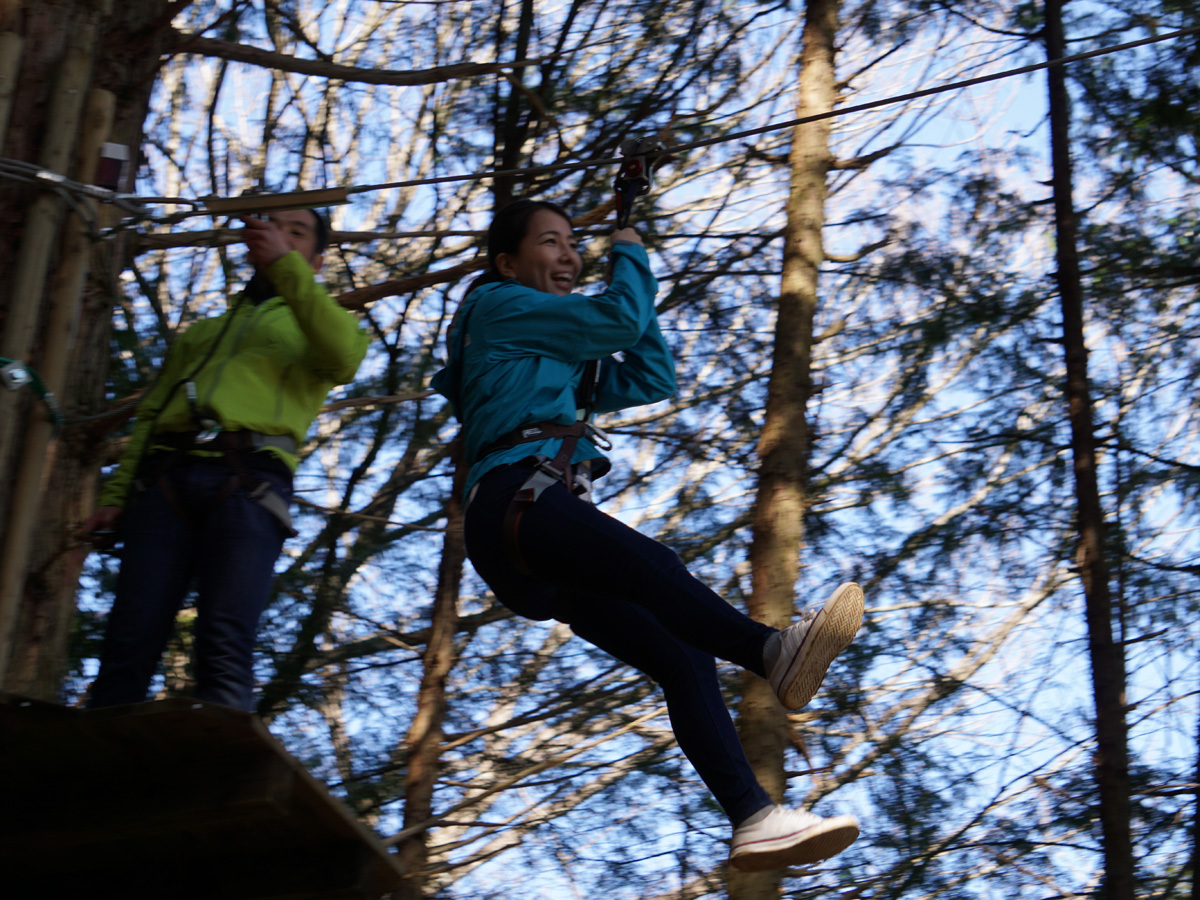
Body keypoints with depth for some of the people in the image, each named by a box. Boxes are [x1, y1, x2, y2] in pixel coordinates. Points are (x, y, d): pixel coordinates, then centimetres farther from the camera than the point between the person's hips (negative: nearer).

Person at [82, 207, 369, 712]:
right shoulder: (202, 333, 37)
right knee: (129, 641, -13)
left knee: (225, 647, -21)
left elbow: (344, 359, -1)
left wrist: (286, 267, -8)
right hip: (166, 479, 3)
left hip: (247, 480, -3)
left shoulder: (316, 323, 26)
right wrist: (115, 495, 9)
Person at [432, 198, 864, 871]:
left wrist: (633, 287, 29)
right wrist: (630, 256, 21)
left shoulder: (562, 361, 36)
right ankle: (776, 650, -62)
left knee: (684, 656, -11)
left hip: (547, 571, 9)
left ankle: (755, 819, -25)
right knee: (652, 565, -36)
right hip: (518, 500, -9)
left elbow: (653, 379, 34)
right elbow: (619, 319, 2)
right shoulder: (498, 306, 11)